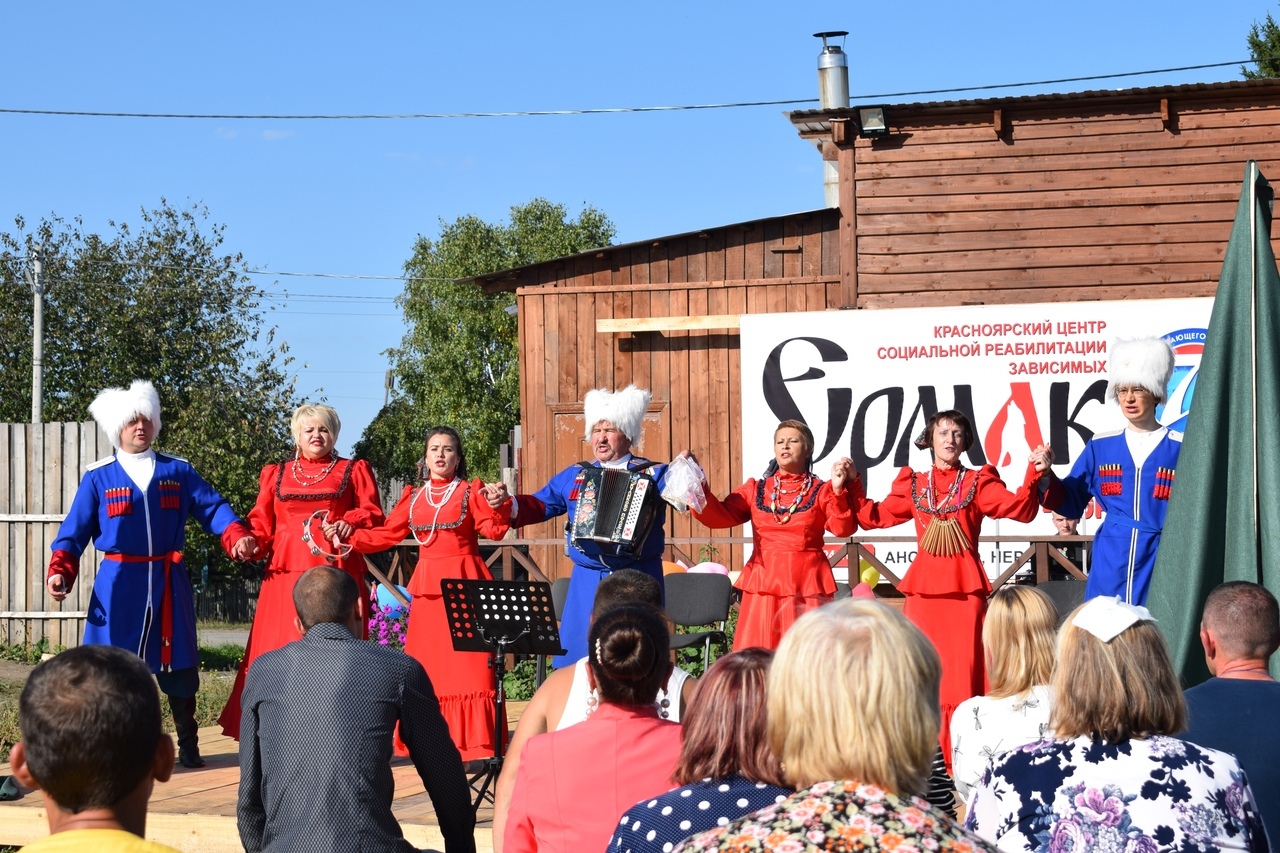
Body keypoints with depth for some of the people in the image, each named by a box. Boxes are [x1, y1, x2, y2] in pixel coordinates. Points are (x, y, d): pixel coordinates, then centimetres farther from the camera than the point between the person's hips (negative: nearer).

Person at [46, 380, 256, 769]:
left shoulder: (178, 471, 7)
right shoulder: (98, 477, 2)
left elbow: (212, 508, 1)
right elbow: (74, 531, 1)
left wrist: (237, 536, -17)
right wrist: (60, 570, -14)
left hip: (168, 581, 2)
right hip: (119, 582, -2)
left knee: (178, 664, 8)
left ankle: (188, 747, 21)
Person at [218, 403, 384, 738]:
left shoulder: (354, 471, 14)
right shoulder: (275, 474, 20)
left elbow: (373, 515, 7)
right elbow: (261, 522, 15)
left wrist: (351, 523, -12)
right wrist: (250, 543, -4)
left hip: (336, 570, -2)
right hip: (287, 572, 2)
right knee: (281, 651, -5)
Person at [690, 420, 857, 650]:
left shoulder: (821, 491, 6)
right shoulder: (755, 490, 13)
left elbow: (842, 528, -6)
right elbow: (719, 517, 4)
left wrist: (839, 492, -19)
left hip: (807, 584, -2)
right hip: (764, 583, 2)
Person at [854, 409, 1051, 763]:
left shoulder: (979, 482, 7)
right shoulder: (912, 485, 14)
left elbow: (1019, 509, -6)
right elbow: (876, 517, 17)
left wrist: (1034, 475, -20)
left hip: (965, 587, -2)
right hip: (924, 586, 2)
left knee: (964, 672, -5)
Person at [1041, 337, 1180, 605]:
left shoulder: (1181, 448, 2)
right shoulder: (1100, 446, 11)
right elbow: (1072, 504, 13)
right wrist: (1046, 477, -2)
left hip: (1159, 570, -2)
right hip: (1109, 571, 2)